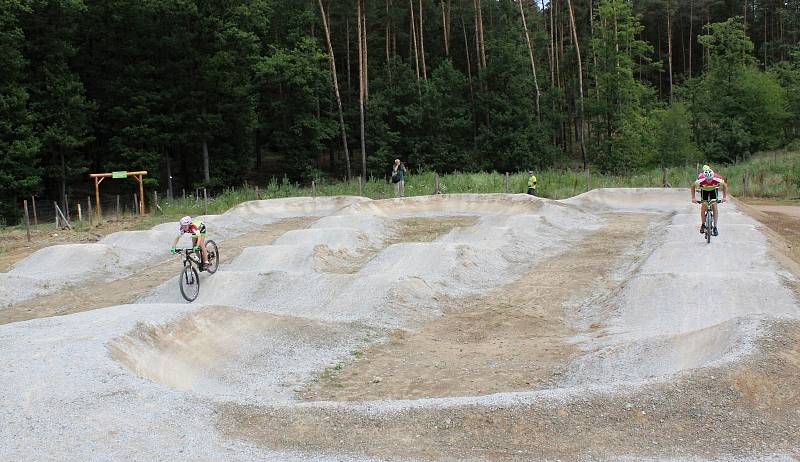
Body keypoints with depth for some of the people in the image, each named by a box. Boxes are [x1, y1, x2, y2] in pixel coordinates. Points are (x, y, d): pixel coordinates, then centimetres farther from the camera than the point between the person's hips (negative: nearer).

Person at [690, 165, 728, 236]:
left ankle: (715, 227, -8)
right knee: (703, 207, -11)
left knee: (714, 207, -11)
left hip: (714, 190, 0)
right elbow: (693, 186, -18)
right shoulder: (700, 180, -38)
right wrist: (693, 198, -21)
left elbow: (725, 185, -16)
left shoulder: (717, 179, -37)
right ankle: (702, 225, 8)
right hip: (704, 190, 0)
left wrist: (724, 197, -20)